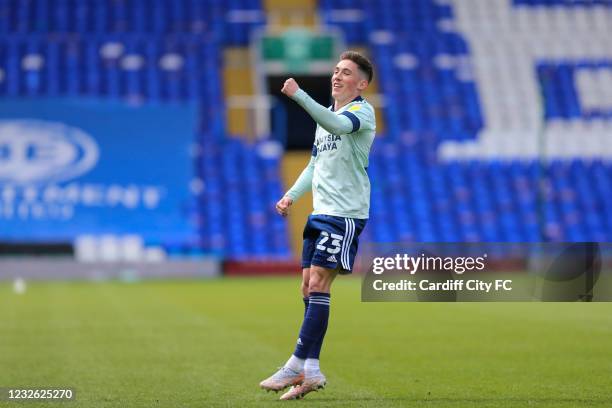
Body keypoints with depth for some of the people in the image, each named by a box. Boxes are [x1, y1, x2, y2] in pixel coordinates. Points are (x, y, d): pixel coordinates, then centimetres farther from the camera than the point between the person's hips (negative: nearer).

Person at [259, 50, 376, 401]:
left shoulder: (362, 111, -8)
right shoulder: (327, 114, 18)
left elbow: (337, 125, -31)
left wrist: (299, 95, -39)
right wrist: (292, 195, 12)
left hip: (345, 214, -9)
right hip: (321, 213, 9)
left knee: (318, 285, -13)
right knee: (309, 289, 5)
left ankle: (297, 366, -13)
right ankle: (311, 371, 7)